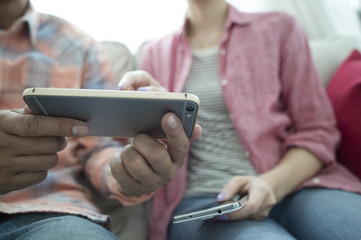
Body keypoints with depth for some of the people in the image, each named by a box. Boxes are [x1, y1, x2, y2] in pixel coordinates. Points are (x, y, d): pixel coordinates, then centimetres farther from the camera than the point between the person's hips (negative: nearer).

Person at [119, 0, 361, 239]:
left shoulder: (279, 28, 12)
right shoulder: (155, 52, 17)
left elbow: (317, 132, 6)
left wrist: (272, 184, -13)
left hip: (290, 184, 2)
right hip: (199, 201, 0)